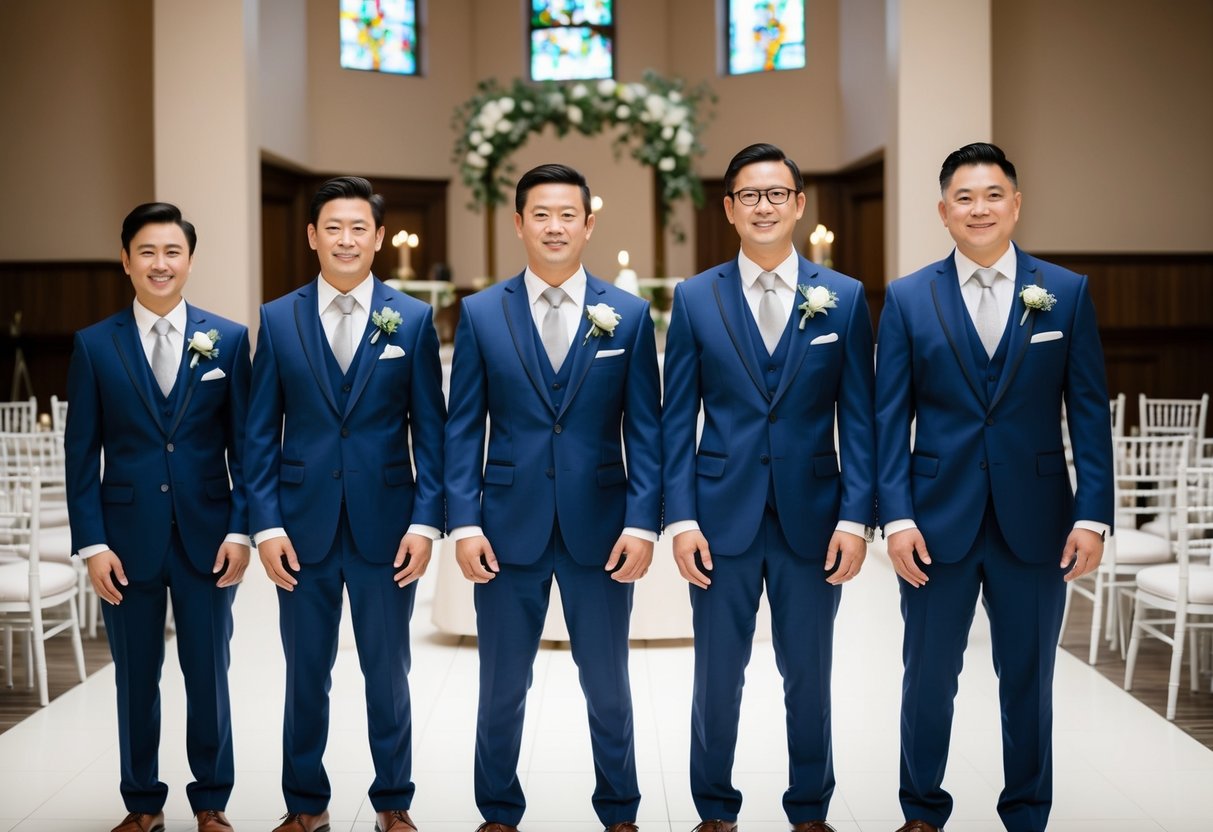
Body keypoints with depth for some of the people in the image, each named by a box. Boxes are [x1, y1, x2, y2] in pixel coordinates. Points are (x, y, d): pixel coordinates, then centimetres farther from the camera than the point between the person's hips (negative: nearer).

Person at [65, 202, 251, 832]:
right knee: (135, 678, 9)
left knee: (209, 674, 7)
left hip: (207, 535, 0)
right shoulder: (95, 345, 2)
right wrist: (92, 543, -5)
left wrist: (240, 530, -5)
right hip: (127, 536, 0)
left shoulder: (229, 340, 2)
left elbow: (244, 445, 3)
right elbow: (81, 453, 1)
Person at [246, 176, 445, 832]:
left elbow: (430, 429, 1)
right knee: (306, 672, 9)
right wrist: (265, 525, -4)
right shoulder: (278, 319, 4)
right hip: (303, 523, 1)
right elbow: (261, 432, 4)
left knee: (387, 671, 8)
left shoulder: (412, 320, 2)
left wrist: (426, 521, -7)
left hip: (385, 524, -1)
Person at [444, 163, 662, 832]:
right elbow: (463, 430, 2)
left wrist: (643, 523, -7)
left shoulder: (628, 315, 3)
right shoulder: (481, 314, 3)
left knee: (608, 687, 11)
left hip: (600, 526, 0)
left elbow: (644, 430, 1)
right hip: (509, 526, 0)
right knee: (501, 689, 10)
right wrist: (464, 524, -6)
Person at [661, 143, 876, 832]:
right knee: (718, 673, 7)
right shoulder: (695, 298, 3)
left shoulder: (844, 297, 3)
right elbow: (678, 421, 2)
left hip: (812, 515, 0)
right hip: (724, 515, 0)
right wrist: (681, 518, -6)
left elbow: (858, 420, 2)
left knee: (809, 675, 10)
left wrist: (856, 517, -6)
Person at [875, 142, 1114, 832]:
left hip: (1035, 520, 0)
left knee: (1029, 679, 11)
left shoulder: (1067, 293, 3)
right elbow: (890, 419, 0)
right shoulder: (908, 298, 2)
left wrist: (1093, 516, -6)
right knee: (929, 678, 9)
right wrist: (897, 518, -8)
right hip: (939, 518, 0)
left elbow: (1090, 414, 1)